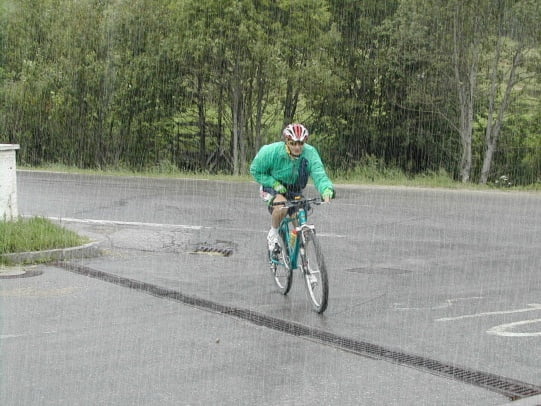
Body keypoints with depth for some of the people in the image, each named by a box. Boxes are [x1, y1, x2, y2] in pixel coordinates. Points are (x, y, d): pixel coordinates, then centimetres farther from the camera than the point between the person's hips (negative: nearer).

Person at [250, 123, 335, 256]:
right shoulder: (272, 152, -26)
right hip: (272, 187, -3)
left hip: (295, 192, 3)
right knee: (281, 206, -35)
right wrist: (275, 184, -25)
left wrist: (327, 190, -55)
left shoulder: (310, 153, -23)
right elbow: (256, 171, -13)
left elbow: (319, 174, -34)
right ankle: (273, 233, -8)